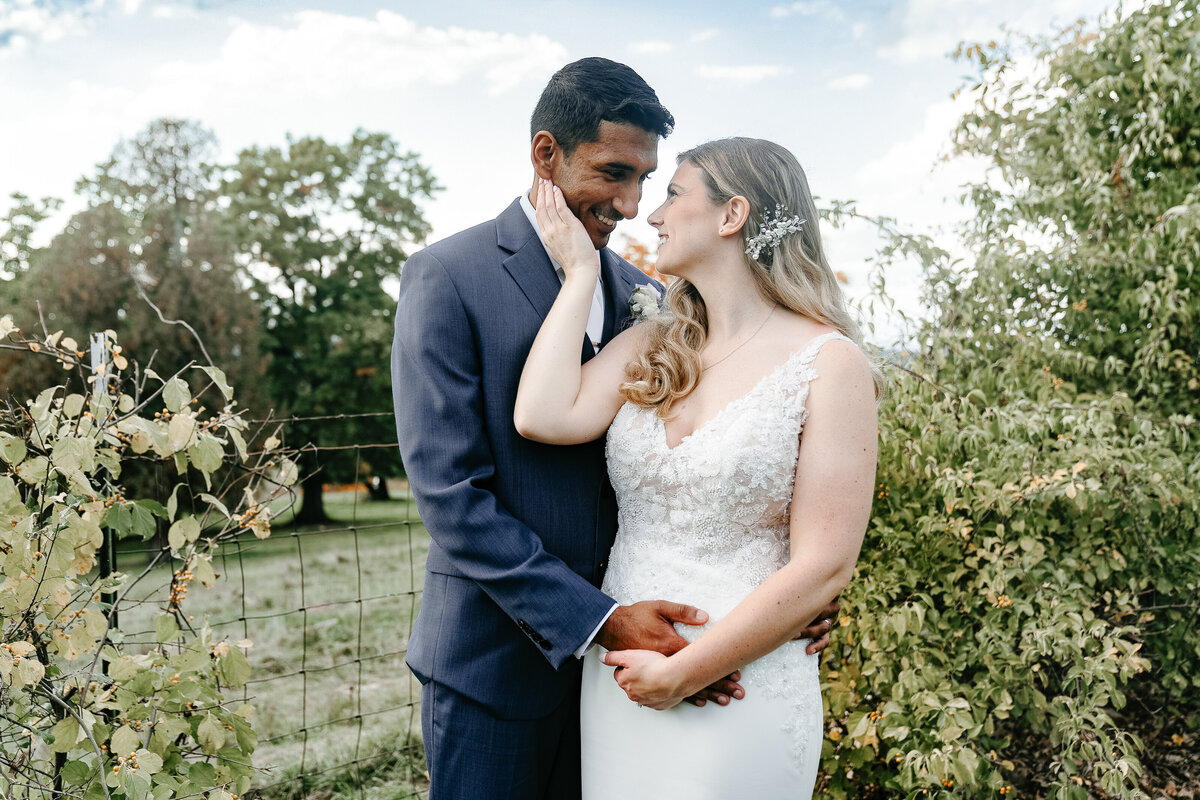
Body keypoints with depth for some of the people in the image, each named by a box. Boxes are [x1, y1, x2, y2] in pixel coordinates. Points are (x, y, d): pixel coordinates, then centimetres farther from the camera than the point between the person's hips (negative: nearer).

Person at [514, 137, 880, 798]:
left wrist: (683, 672, -13)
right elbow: (543, 417, -13)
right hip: (616, 670, 5)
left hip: (739, 689, -5)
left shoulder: (829, 365, -10)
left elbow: (823, 568, -14)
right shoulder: (652, 346, 5)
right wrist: (580, 271, -3)